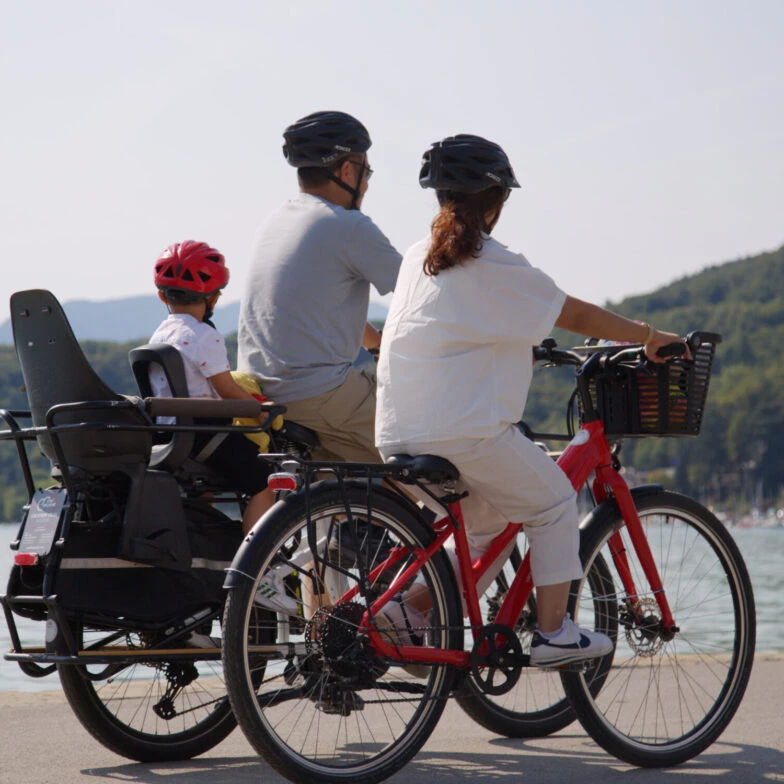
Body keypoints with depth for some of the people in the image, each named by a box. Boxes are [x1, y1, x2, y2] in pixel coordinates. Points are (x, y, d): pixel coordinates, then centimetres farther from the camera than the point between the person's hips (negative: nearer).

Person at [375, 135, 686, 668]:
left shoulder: (419, 258, 16)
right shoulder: (496, 266, -7)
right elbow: (577, 316, -2)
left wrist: (525, 346, 43)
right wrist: (651, 337, 10)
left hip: (399, 433, 8)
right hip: (465, 429, -8)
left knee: (491, 527, 22)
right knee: (554, 504, 11)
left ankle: (411, 609, 9)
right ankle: (554, 632, 9)